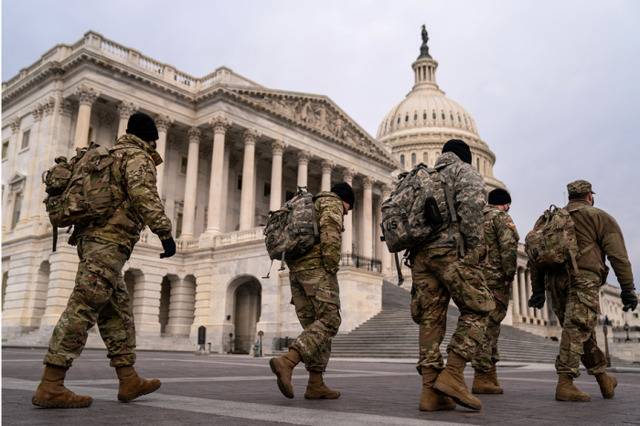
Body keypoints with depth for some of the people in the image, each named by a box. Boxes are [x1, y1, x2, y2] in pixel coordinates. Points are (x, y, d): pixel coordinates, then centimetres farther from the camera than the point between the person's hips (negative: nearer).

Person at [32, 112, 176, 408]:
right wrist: (165, 233, -25)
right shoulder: (137, 157, -2)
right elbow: (144, 195, -20)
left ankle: (129, 380, 8)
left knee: (118, 311, 8)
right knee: (83, 308, -13)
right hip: (109, 240, -9)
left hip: (91, 238, 10)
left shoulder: (110, 156, 25)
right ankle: (50, 386, -14)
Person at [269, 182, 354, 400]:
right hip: (317, 267, -9)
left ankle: (316, 385, 1)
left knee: (314, 326, 7)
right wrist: (332, 269, -14)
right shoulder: (331, 202, 6)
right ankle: (286, 362, -28)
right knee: (329, 321, -12)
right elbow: (330, 234, -15)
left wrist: (296, 285, 19)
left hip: (296, 269, 9)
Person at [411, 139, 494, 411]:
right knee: (477, 310, 1)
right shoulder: (464, 171, 9)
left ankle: (431, 391, -2)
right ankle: (452, 375, -10)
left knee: (431, 318, 3)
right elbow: (471, 200, -13)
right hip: (450, 250, -6)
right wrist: (475, 244, -9)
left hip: (420, 253, 7)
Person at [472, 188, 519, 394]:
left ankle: (490, 375, 19)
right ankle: (482, 377, -6)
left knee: (489, 325, 14)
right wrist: (510, 275, -9)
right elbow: (508, 247, -16)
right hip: (494, 278, -7)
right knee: (488, 326, -7)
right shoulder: (501, 217, -3)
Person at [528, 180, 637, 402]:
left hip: (554, 281, 6)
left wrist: (537, 290, 18)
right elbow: (618, 254, -2)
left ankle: (603, 379, 26)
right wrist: (627, 290, -2)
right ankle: (565, 383, -17)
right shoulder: (600, 217, 9)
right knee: (577, 329, -10)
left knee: (583, 332, 16)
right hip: (582, 277, -5)